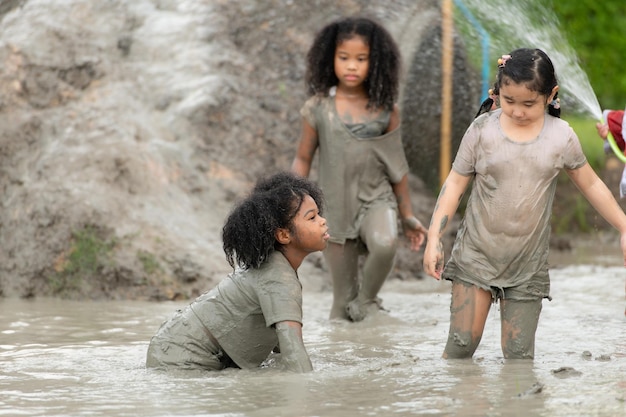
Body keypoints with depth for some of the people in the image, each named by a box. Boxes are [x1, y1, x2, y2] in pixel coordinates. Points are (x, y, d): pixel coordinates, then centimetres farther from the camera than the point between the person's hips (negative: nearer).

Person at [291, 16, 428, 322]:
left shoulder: (385, 110, -3)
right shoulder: (318, 108, -5)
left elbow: (396, 165, 6)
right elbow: (302, 161, 2)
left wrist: (407, 216, 11)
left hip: (376, 199, 0)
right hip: (336, 207, 0)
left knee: (385, 244, -31)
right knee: (342, 299, 3)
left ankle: (366, 302, -6)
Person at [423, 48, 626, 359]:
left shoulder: (561, 136, -3)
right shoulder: (483, 129, -6)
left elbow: (590, 184, 9)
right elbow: (455, 184, -2)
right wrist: (433, 239, -7)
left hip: (528, 265, 1)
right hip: (476, 256, -1)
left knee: (519, 353, 2)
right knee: (461, 343, -5)